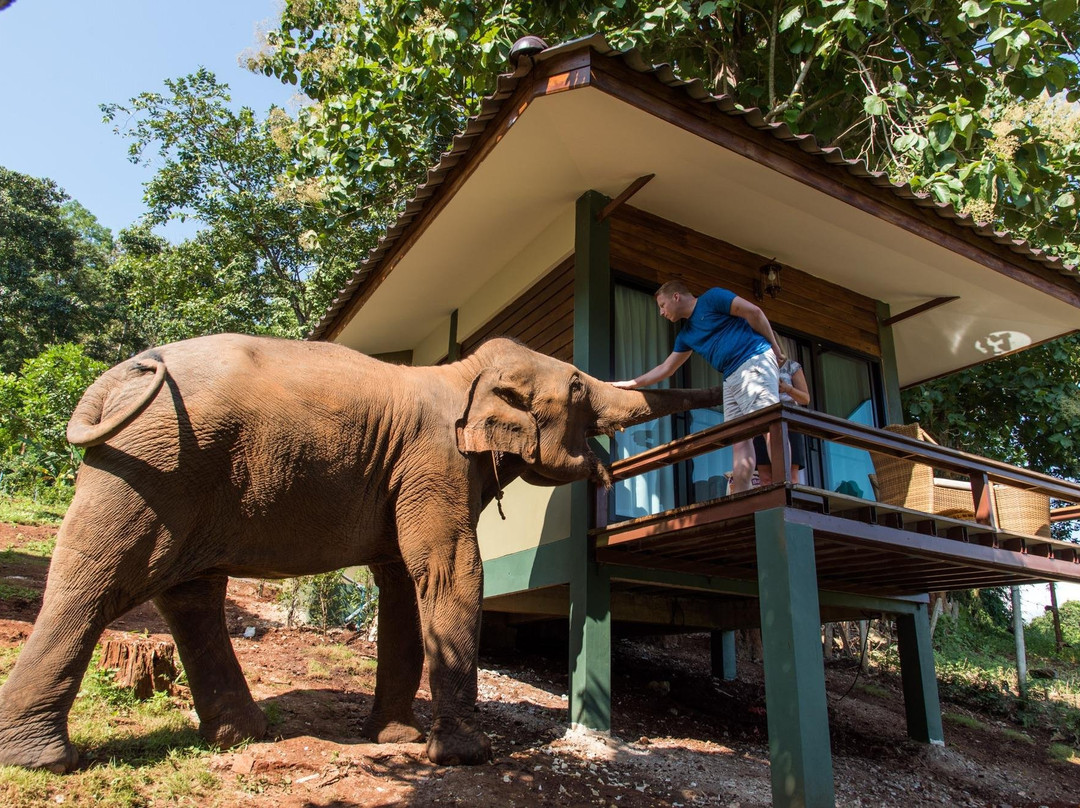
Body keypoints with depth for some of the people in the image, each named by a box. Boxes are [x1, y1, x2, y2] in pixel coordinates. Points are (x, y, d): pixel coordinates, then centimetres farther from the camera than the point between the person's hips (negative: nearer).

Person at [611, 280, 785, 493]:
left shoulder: (711, 298, 2)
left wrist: (774, 347, -4)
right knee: (739, 438, -3)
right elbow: (665, 368, 29)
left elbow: (753, 311, -5)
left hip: (754, 361, -7)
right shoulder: (686, 335, 24)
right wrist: (631, 384, 28)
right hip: (731, 378, 8)